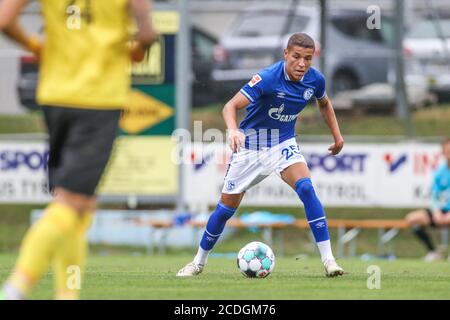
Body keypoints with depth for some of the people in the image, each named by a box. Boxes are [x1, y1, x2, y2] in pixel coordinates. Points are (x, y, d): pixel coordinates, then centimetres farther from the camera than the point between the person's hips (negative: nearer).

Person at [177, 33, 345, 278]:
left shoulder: (315, 80, -10)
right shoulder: (268, 78, -27)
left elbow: (324, 103, 15)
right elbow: (231, 106, -33)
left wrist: (337, 135, 10)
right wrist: (233, 130, -53)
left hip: (283, 143, 2)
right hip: (251, 145, -2)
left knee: (306, 188, -24)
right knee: (227, 206, 4)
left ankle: (328, 259, -22)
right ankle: (199, 262, 25)